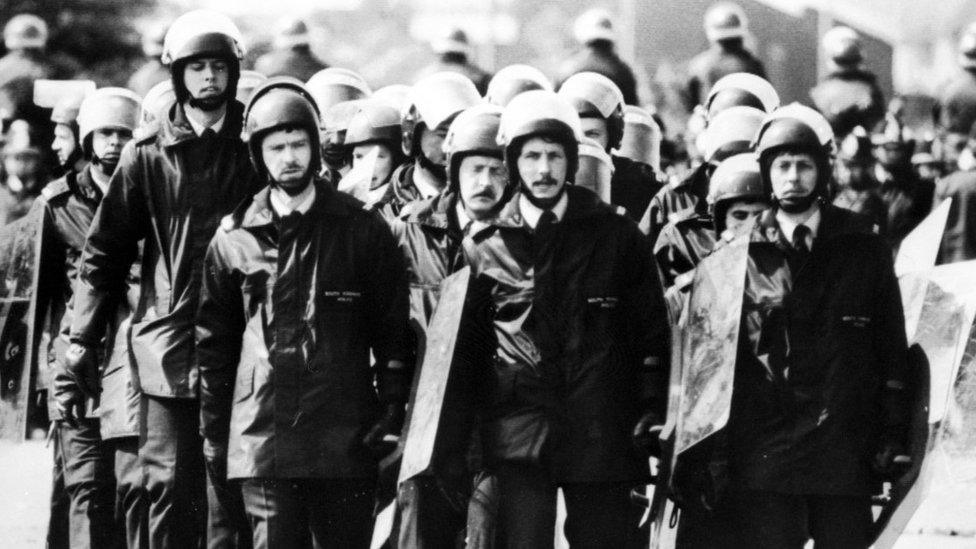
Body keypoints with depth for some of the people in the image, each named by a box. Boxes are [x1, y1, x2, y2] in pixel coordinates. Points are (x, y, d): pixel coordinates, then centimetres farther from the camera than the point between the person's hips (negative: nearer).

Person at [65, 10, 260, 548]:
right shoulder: (148, 154, 4)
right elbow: (104, 251, 8)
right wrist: (83, 336, 4)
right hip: (167, 340, 0)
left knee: (230, 489, 1)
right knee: (170, 486, 1)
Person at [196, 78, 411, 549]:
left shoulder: (362, 231, 5)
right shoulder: (233, 240, 8)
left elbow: (392, 332, 6)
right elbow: (213, 343, 12)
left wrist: (392, 420, -1)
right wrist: (213, 433, 8)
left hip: (347, 439, 0)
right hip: (263, 437, 0)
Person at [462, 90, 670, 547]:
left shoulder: (616, 236, 6)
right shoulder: (486, 247, 6)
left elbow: (652, 331, 8)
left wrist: (650, 411, 1)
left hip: (602, 435, 1)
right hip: (519, 435, 0)